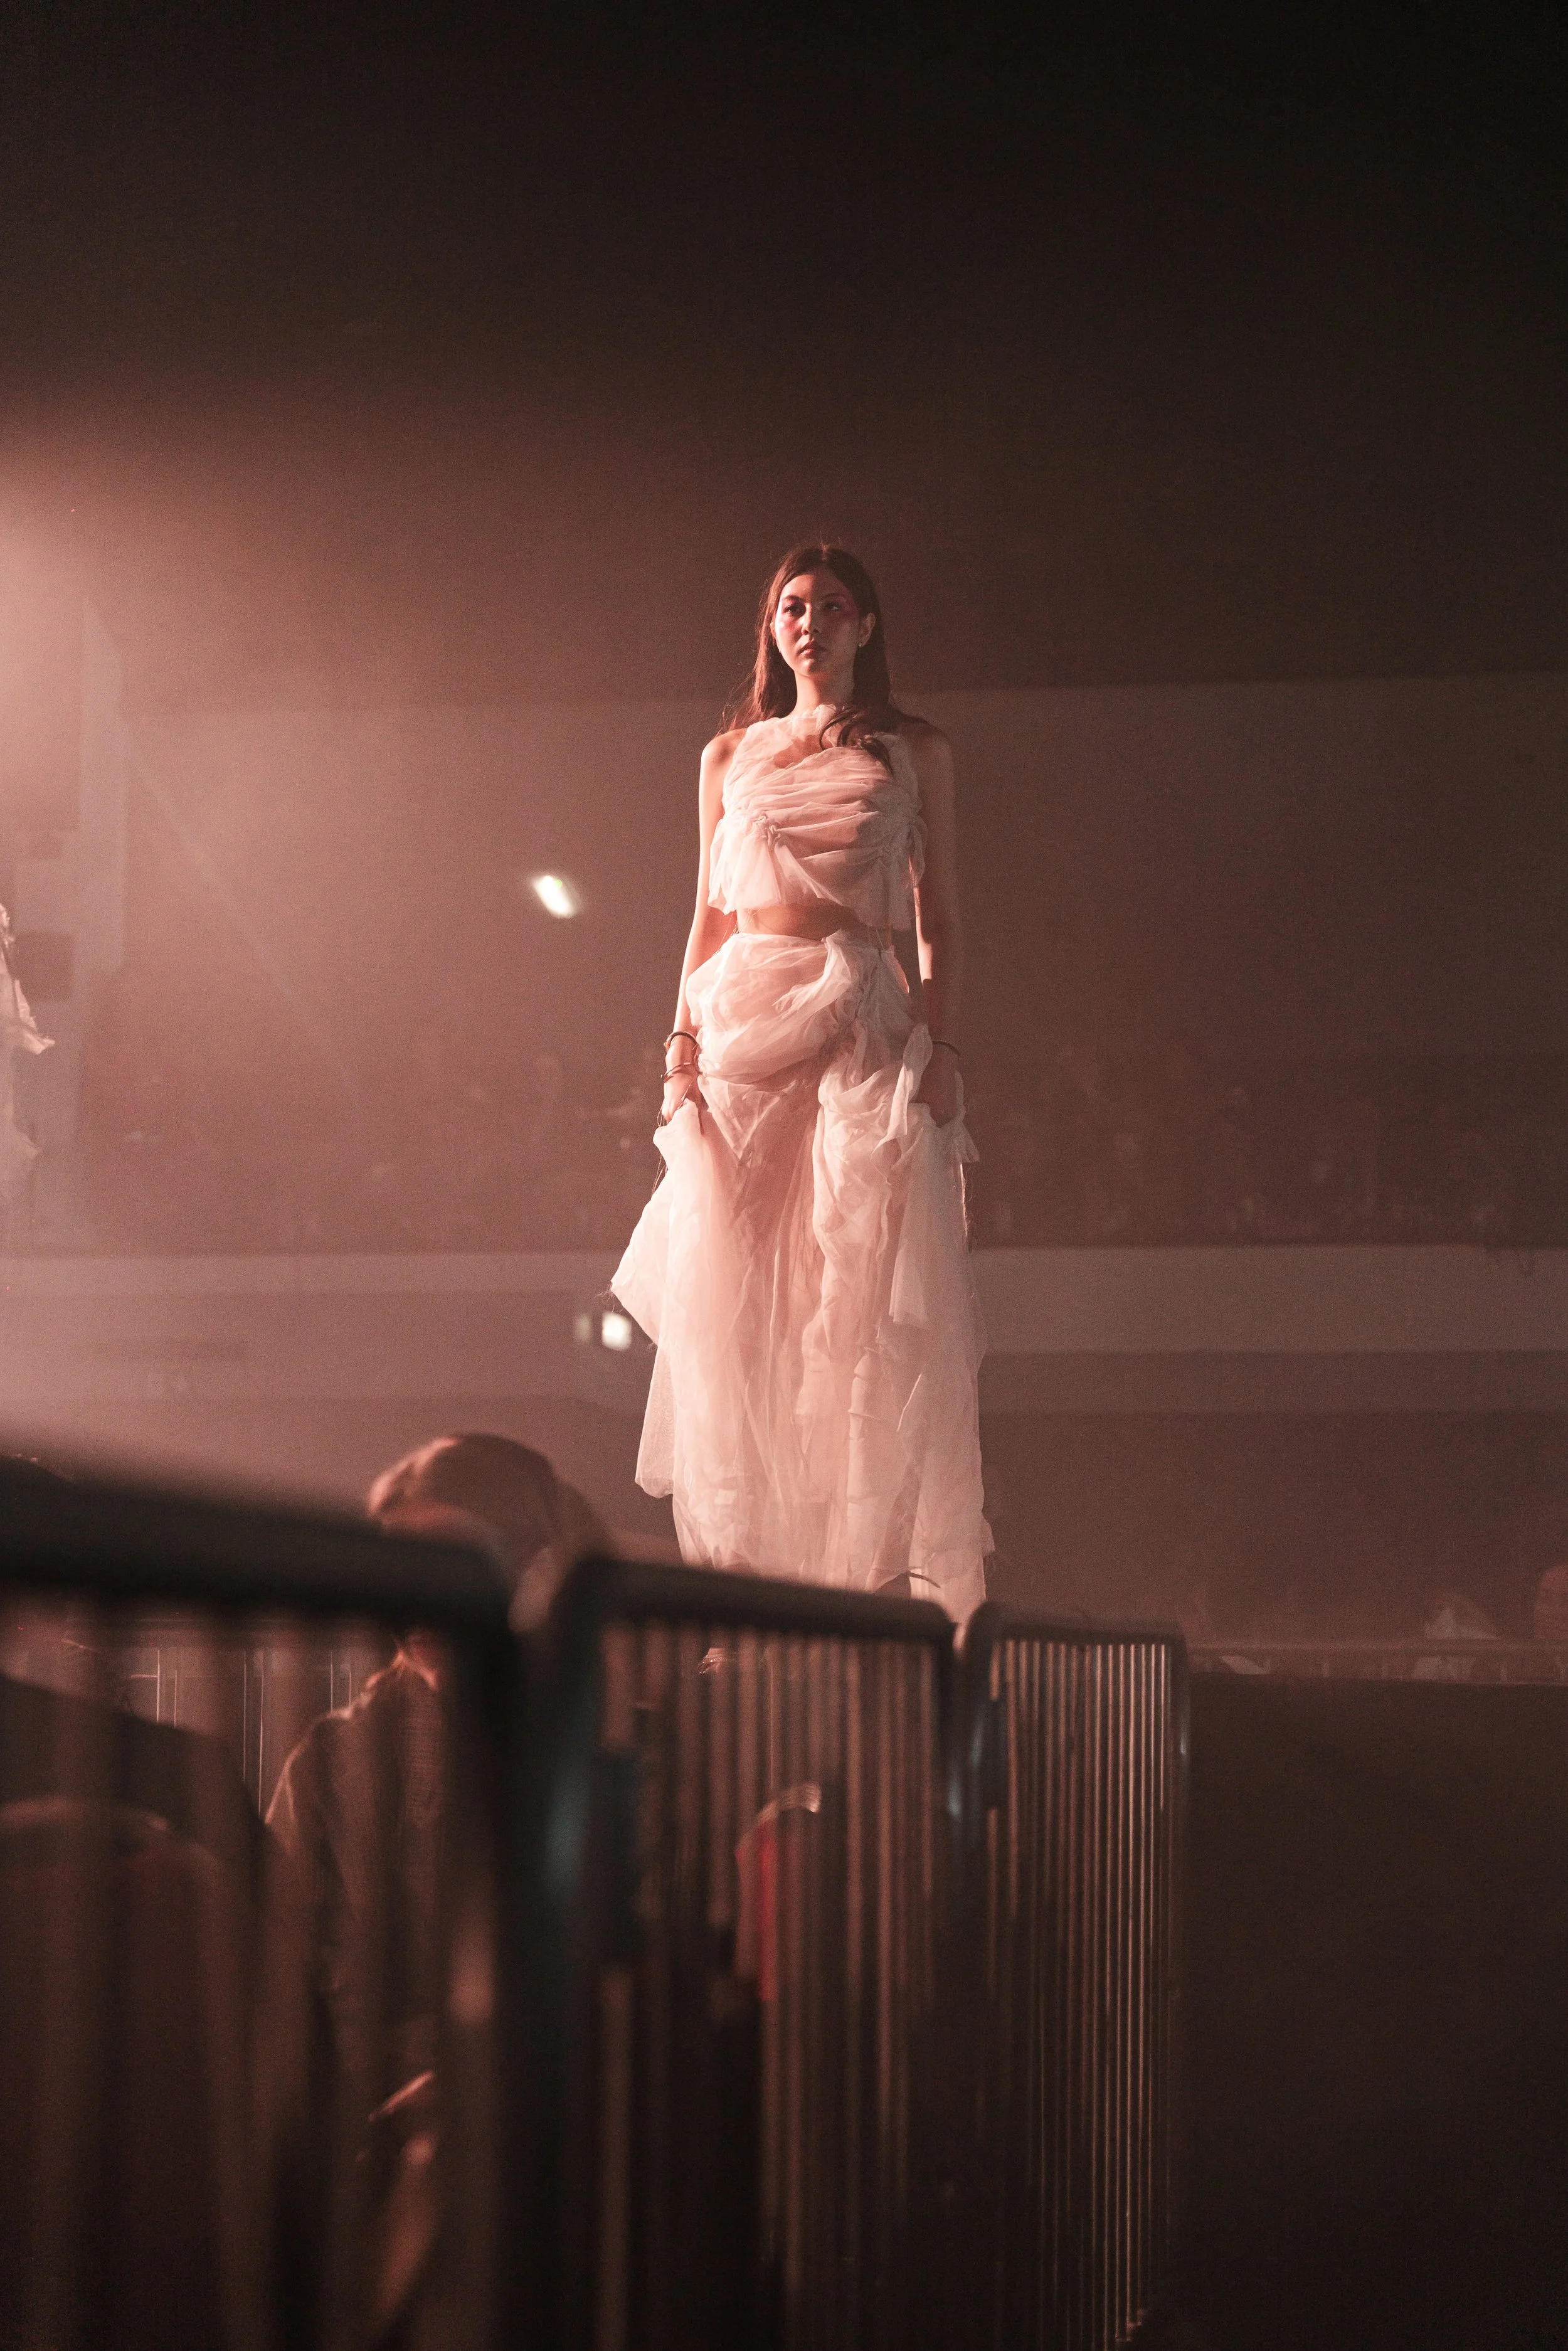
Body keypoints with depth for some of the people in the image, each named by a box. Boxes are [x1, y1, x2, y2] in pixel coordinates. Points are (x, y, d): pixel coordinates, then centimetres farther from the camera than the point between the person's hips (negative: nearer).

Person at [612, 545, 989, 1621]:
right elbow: (709, 915, 16)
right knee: (733, 1294, -3)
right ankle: (745, 1562, 0)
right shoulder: (731, 756, 16)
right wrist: (684, 1035, 3)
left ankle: (880, 1561, -7)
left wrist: (943, 1043, -5)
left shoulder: (915, 753, 10)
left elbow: (941, 924, 8)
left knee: (867, 1289, -8)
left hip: (864, 1020, -2)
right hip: (743, 1013, 2)